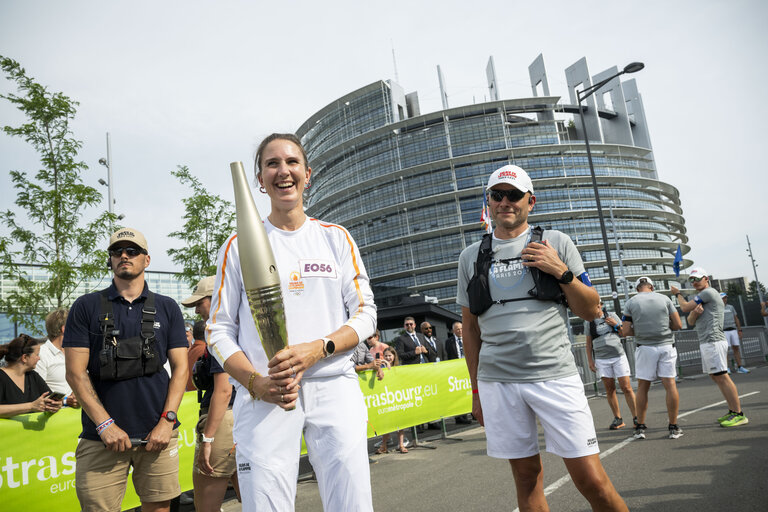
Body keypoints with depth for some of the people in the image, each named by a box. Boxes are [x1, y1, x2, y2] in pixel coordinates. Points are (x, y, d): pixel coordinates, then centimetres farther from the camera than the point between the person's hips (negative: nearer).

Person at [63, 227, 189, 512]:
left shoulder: (167, 308, 7)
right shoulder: (86, 307, 4)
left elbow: (180, 368, 5)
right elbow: (75, 372, -2)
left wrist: (167, 420, -6)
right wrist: (105, 424, -10)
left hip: (157, 434, 1)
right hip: (101, 437, -1)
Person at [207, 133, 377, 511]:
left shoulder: (336, 238, 10)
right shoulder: (239, 245, 8)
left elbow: (365, 313, 6)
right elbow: (219, 329, 6)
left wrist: (317, 348, -12)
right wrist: (255, 382, -11)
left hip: (334, 388, 1)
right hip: (263, 397, 0)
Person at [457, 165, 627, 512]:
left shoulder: (557, 243, 6)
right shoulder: (471, 256, 10)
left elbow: (590, 311, 7)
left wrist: (562, 272, -9)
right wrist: (476, 390, 12)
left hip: (554, 376, -1)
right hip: (496, 382, 2)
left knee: (592, 480, -3)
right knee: (527, 478, 10)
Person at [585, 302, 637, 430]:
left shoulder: (612, 316, 6)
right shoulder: (588, 322, 6)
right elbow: (589, 343, 9)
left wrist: (616, 325, -5)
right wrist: (590, 361, 3)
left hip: (618, 356, -1)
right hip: (601, 359, 1)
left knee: (626, 388, -6)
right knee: (610, 390, 3)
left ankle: (636, 418, 0)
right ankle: (618, 419, 12)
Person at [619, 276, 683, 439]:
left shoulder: (631, 302, -2)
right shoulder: (664, 299, 2)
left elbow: (625, 332, -4)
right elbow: (678, 324, 2)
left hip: (645, 347, -1)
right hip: (666, 346, 1)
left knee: (642, 387, 7)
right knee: (670, 385, 3)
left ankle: (640, 427, 12)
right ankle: (673, 427, 8)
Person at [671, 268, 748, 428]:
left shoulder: (708, 292, -8)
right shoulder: (701, 298, 23)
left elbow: (685, 307, -8)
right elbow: (691, 321, 17)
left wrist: (678, 294, 10)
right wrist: (694, 313, -5)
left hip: (713, 341, -10)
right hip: (706, 342, 10)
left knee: (722, 377, -11)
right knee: (715, 376, 11)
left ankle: (739, 414, -9)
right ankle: (732, 411, 16)